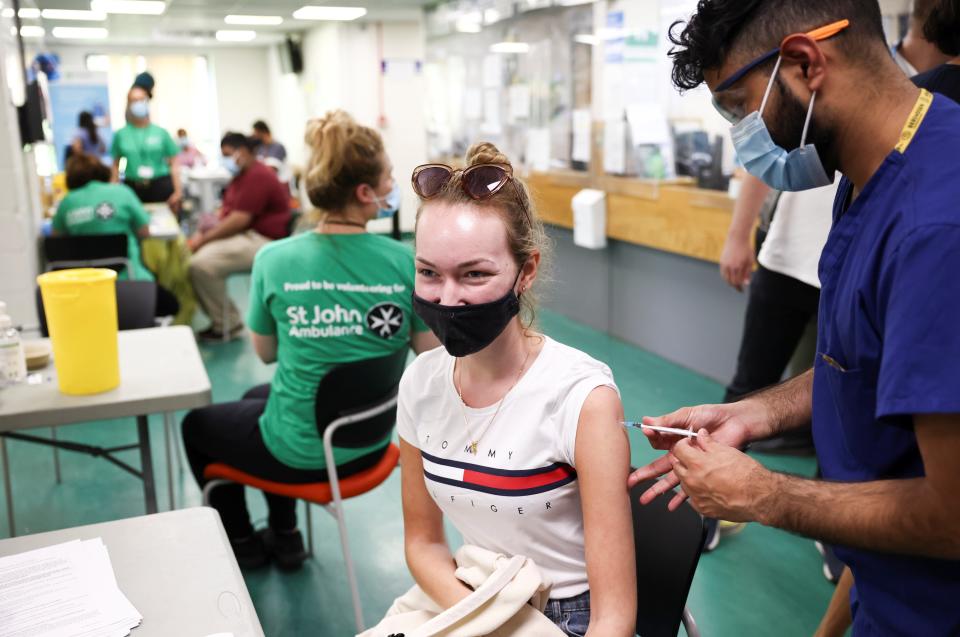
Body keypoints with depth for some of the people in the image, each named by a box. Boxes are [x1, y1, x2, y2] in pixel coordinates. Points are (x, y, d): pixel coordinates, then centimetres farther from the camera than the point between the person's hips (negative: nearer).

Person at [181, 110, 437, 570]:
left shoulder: (274, 260, -18)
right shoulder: (405, 262, -16)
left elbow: (265, 352, -2)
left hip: (299, 453, -3)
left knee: (196, 424, 28)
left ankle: (242, 545, 43)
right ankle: (283, 536, 43)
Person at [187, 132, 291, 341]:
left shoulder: (258, 177, -15)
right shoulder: (241, 177, 20)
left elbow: (239, 220, -22)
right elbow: (225, 211, 19)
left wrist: (204, 238, -16)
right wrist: (202, 233, 2)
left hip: (260, 241, -11)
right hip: (242, 236, 11)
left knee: (201, 264, -25)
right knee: (192, 256, 3)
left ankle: (226, 324, -9)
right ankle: (222, 318, 3)